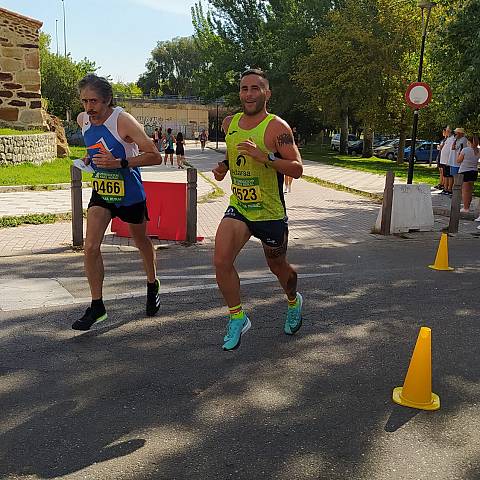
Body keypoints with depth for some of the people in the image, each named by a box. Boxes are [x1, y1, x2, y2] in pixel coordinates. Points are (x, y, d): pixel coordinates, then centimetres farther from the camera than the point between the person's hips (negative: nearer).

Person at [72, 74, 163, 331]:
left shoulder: (123, 121, -22)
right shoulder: (83, 119, -3)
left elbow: (155, 157, -24)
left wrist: (120, 163, -32)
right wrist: (90, 157, 2)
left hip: (130, 194, -4)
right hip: (101, 192, 4)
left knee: (141, 242, 17)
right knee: (90, 247, -9)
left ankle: (152, 286, 43)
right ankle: (96, 305, 4)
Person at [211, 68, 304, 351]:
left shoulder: (277, 127, -15)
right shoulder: (230, 123, 4)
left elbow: (297, 169, -20)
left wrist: (264, 157, -33)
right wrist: (223, 166, 3)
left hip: (271, 213, -4)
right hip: (238, 208, 4)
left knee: (279, 267, 14)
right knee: (222, 261, -16)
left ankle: (294, 302, 48)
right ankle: (237, 318, 3)